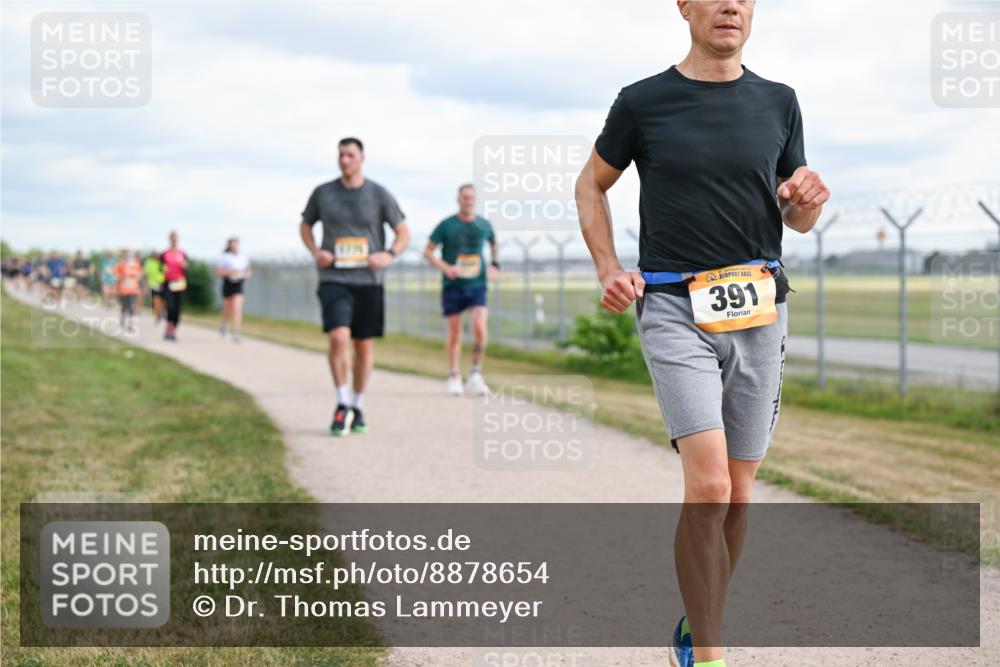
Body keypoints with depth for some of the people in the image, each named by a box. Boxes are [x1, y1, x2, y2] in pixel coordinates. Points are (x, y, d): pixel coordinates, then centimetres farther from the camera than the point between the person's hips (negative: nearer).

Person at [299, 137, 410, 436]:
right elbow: (305, 225, 19)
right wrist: (315, 252, 0)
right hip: (334, 279, -1)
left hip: (368, 281, 1)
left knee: (365, 345, 6)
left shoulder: (379, 195, 1)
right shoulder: (322, 193, 4)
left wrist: (388, 254, -13)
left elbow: (404, 232, 7)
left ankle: (358, 407, 23)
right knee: (339, 338, -20)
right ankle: (342, 404, -7)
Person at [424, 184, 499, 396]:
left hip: (477, 285, 1)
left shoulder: (484, 225, 6)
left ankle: (476, 374, -2)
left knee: (479, 328, -16)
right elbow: (428, 251, 0)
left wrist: (494, 265, 13)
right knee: (454, 333, 3)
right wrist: (445, 267, -14)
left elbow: (494, 243, 27)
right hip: (452, 285, -1)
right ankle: (454, 377, 17)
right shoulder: (446, 225, -2)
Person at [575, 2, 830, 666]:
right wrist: (609, 270, 2)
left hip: (759, 309, 4)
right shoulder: (643, 102, 1)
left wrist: (809, 199, -8)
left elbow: (798, 218, 16)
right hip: (673, 305, -4)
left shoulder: (778, 102, 9)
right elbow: (591, 184, 15)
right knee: (709, 486, -18)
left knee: (737, 495, 8)